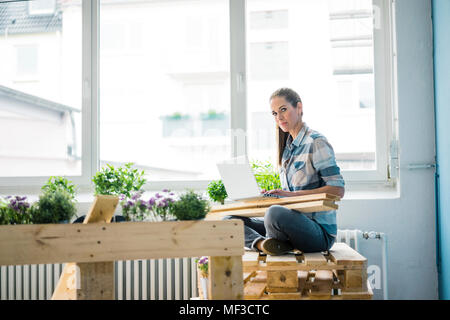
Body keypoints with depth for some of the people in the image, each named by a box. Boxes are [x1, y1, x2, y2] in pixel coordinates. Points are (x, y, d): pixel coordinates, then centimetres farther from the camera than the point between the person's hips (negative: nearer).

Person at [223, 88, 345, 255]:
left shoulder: (316, 143, -8)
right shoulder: (288, 146, 16)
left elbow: (338, 190, -15)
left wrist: (292, 195, -20)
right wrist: (270, 196, 2)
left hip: (320, 230, -8)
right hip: (294, 220, 8)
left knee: (275, 213, -37)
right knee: (230, 220, -4)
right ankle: (262, 243, -28)